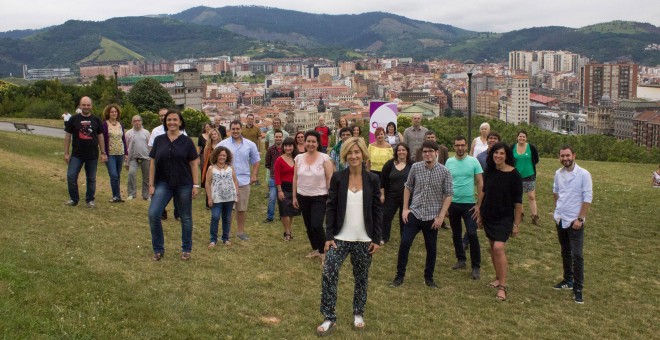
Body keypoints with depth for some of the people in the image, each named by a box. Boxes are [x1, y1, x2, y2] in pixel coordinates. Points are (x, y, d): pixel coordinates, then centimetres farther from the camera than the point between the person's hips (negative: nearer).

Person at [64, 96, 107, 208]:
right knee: (71, 176, -7)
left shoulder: (96, 120, 5)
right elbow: (67, 136, 3)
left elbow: (100, 136, 9)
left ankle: (90, 200, 19)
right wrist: (66, 153, -1)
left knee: (91, 179, 7)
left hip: (92, 155, 1)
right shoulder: (74, 119, 1)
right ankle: (73, 199, 9)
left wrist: (103, 153, 5)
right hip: (76, 155, -1)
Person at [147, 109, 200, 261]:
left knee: (185, 217, 7)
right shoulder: (159, 140, 3)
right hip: (163, 184, 1)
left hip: (184, 185, -1)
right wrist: (151, 184, 1)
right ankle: (158, 249, 5)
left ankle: (186, 250, 23)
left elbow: (194, 164, 0)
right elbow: (152, 163, 6)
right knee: (153, 214, -11)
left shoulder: (186, 141, -2)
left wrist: (195, 185, -5)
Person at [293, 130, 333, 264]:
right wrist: (294, 197, 7)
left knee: (316, 225, -15)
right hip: (303, 197, 4)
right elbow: (295, 178, 7)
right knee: (308, 226, 13)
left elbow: (330, 179, -8)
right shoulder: (299, 158, 2)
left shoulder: (324, 158, -9)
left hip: (319, 197, -4)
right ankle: (315, 250, 32)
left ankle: (322, 252, 3)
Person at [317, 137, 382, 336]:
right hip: (340, 237, 0)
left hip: (364, 240, 1)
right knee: (328, 274, -10)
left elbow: (377, 211, 1)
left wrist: (377, 239, -3)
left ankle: (358, 313, 32)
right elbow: (331, 208, -2)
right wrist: (329, 236, -7)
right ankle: (329, 318, 2)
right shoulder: (337, 178, -3)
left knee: (361, 278, 12)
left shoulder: (372, 180, -2)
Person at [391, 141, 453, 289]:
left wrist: (441, 216, -8)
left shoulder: (444, 171, -7)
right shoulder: (415, 167, -2)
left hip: (432, 217, -1)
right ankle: (400, 275, 12)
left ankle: (429, 277, 27)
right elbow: (408, 187, 9)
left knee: (431, 248, 10)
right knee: (404, 244, -3)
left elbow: (448, 195, -4)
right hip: (414, 213, 1)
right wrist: (405, 208, 3)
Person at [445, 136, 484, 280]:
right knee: (456, 234, 14)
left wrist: (479, 204, -8)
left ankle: (476, 266, 0)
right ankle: (461, 259, 30)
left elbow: (480, 183, -4)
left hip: (469, 204, -3)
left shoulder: (473, 161, -5)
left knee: (472, 234, -8)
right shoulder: (449, 162, 3)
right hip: (453, 203, 4)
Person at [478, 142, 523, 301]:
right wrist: (480, 213, 14)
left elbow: (518, 201, -9)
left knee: (499, 248, -16)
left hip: (504, 217, -5)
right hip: (488, 215, 5)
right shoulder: (489, 171, 1)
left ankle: (502, 287, -10)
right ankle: (498, 278, 29)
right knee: (493, 248, 13)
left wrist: (516, 223, -8)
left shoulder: (513, 174, -12)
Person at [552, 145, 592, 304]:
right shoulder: (558, 173, 2)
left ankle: (578, 289, 0)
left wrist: (580, 219, -16)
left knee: (577, 256, -5)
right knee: (565, 252, 18)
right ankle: (568, 280, 32)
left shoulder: (583, 174, -14)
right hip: (560, 219, 6)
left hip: (575, 221, -6)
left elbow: (587, 198, -14)